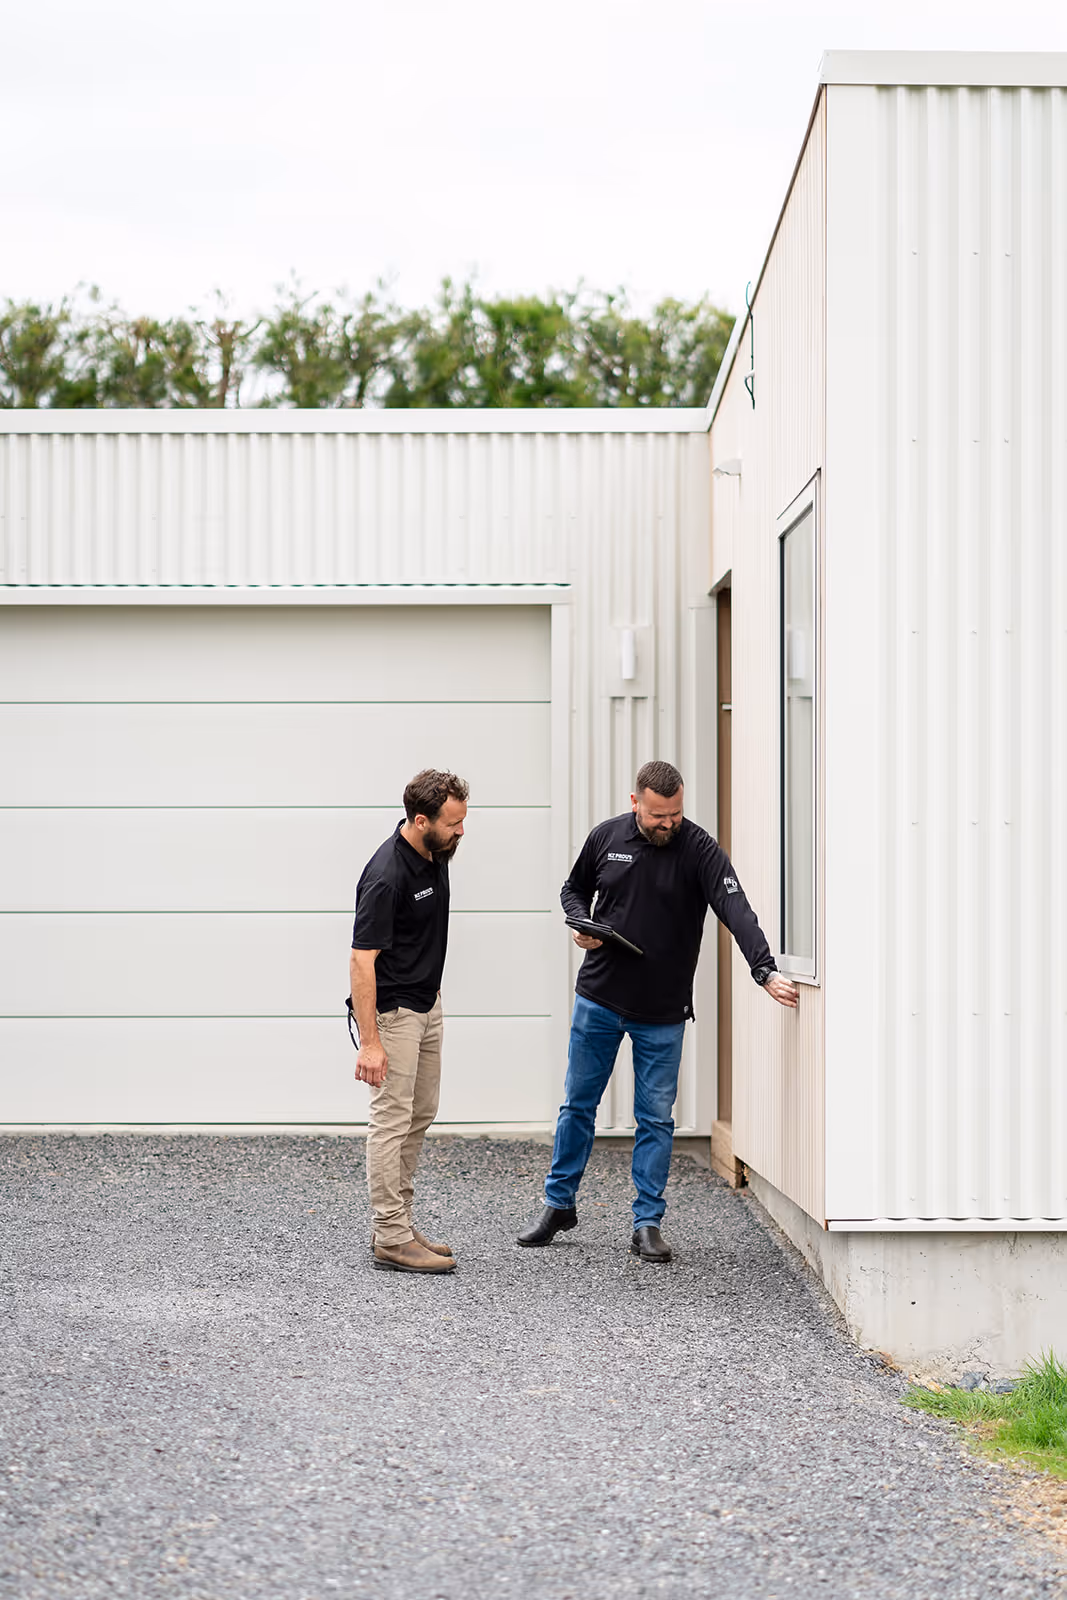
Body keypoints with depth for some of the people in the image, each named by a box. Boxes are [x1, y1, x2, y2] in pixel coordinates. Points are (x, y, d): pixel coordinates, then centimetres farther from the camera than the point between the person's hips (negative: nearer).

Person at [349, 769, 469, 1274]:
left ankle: (395, 1226, 22)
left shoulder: (435, 856, 1)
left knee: (420, 1114, 14)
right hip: (393, 1010, -10)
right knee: (393, 1119, -5)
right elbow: (361, 960, -27)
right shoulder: (386, 877, -27)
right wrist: (369, 1042, -29)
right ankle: (391, 1240, 0)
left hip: (427, 1003, 10)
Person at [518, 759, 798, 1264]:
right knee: (578, 1105, 11)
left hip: (662, 1012, -2)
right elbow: (574, 889, 15)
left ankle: (648, 1223, 11)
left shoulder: (699, 850, -12)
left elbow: (736, 910, -24)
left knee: (656, 1118, 2)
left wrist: (765, 969, -39)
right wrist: (580, 924, -8)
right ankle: (559, 1205, 26)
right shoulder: (606, 838, -3)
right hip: (598, 998, 2)